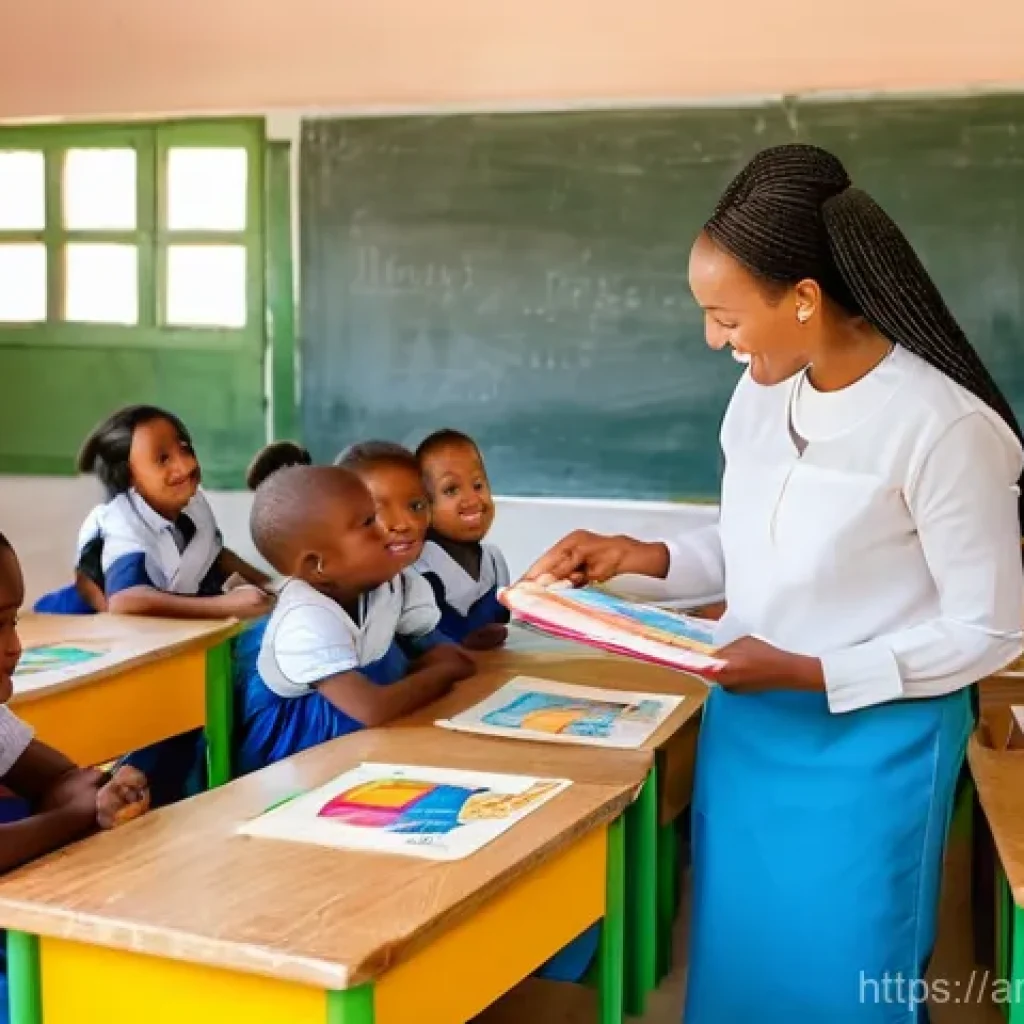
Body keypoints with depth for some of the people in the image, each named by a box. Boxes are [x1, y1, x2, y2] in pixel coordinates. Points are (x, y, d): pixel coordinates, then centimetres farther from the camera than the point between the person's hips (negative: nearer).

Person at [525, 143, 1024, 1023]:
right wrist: (645, 559, -2)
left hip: (869, 744, -6)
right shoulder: (761, 394, -1)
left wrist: (807, 674, -21)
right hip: (746, 723, 6)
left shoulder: (941, 425, -22)